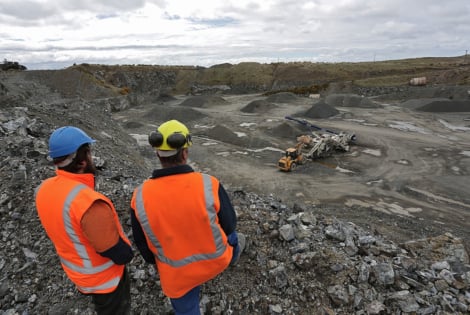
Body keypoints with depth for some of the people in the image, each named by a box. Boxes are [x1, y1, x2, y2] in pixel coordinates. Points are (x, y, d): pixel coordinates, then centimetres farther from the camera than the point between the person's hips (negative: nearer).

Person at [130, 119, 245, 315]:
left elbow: (142, 244, -5)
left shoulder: (140, 197, -22)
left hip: (177, 274, 1)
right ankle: (234, 254, 66)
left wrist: (156, 263, 15)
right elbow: (229, 225, -12)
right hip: (216, 261, 0)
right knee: (231, 236, 33)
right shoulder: (208, 185, -29)